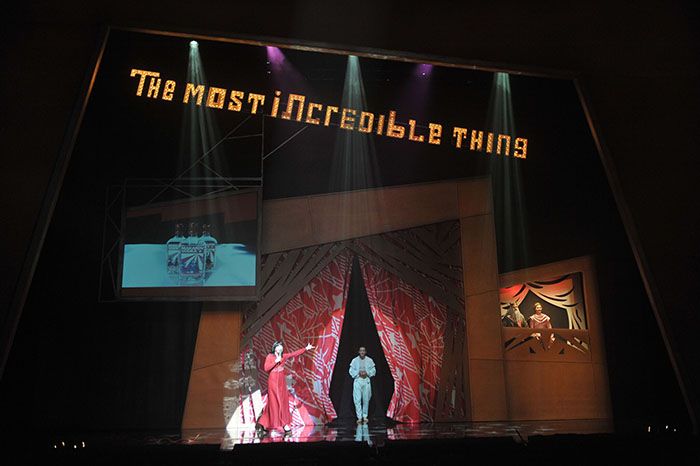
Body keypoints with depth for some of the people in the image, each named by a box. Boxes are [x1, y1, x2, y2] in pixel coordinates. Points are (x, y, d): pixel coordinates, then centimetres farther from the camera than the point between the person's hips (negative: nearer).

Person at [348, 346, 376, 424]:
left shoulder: (369, 360, 3)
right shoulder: (354, 360, 2)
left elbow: (373, 371, 5)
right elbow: (351, 371, 2)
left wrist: (367, 373, -12)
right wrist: (358, 373, -13)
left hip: (366, 381, 1)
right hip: (357, 381, -1)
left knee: (366, 399, 6)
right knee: (357, 399, -8)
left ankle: (365, 416, 19)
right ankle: (359, 417, -3)